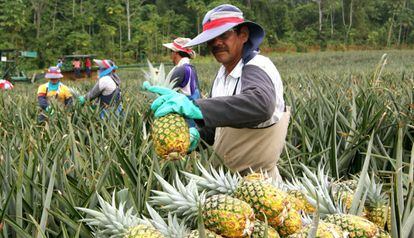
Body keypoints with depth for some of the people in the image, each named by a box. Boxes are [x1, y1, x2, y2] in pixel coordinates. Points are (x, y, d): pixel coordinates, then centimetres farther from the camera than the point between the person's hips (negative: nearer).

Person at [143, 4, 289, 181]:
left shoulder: (257, 67, -20)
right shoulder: (223, 73, 4)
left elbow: (261, 104, -42)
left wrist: (195, 107, -46)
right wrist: (197, 133, -11)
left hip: (259, 179, -7)